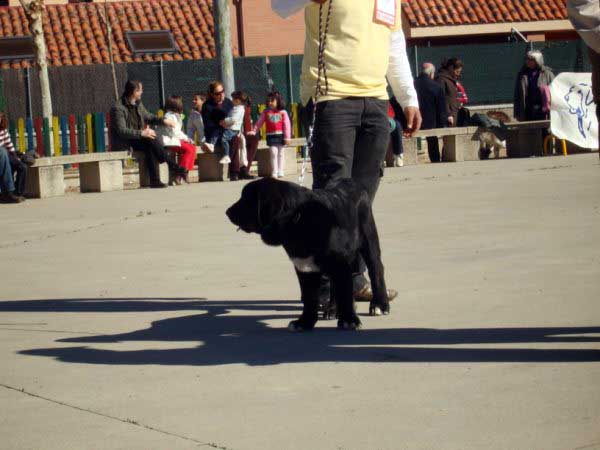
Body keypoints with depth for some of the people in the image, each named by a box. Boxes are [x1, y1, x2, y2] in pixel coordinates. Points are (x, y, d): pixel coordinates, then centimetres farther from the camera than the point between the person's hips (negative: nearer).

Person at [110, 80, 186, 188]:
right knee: (150, 141, -29)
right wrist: (142, 133, -29)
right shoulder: (118, 108, -14)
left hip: (137, 139, 7)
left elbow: (148, 116, 27)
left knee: (150, 148, -26)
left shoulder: (138, 104, 12)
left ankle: (155, 180, -30)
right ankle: (173, 166, -24)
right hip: (124, 144, -7)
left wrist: (163, 120, 9)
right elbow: (121, 131, -22)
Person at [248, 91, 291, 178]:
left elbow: (287, 125, 1)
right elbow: (259, 123, 8)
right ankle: (274, 172, -4)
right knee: (273, 153, -6)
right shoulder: (265, 112, 6)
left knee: (280, 153, 7)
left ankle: (280, 172, 13)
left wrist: (287, 137, -4)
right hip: (271, 135, 0)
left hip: (281, 135, 0)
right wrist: (254, 131, -4)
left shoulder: (283, 112, 2)